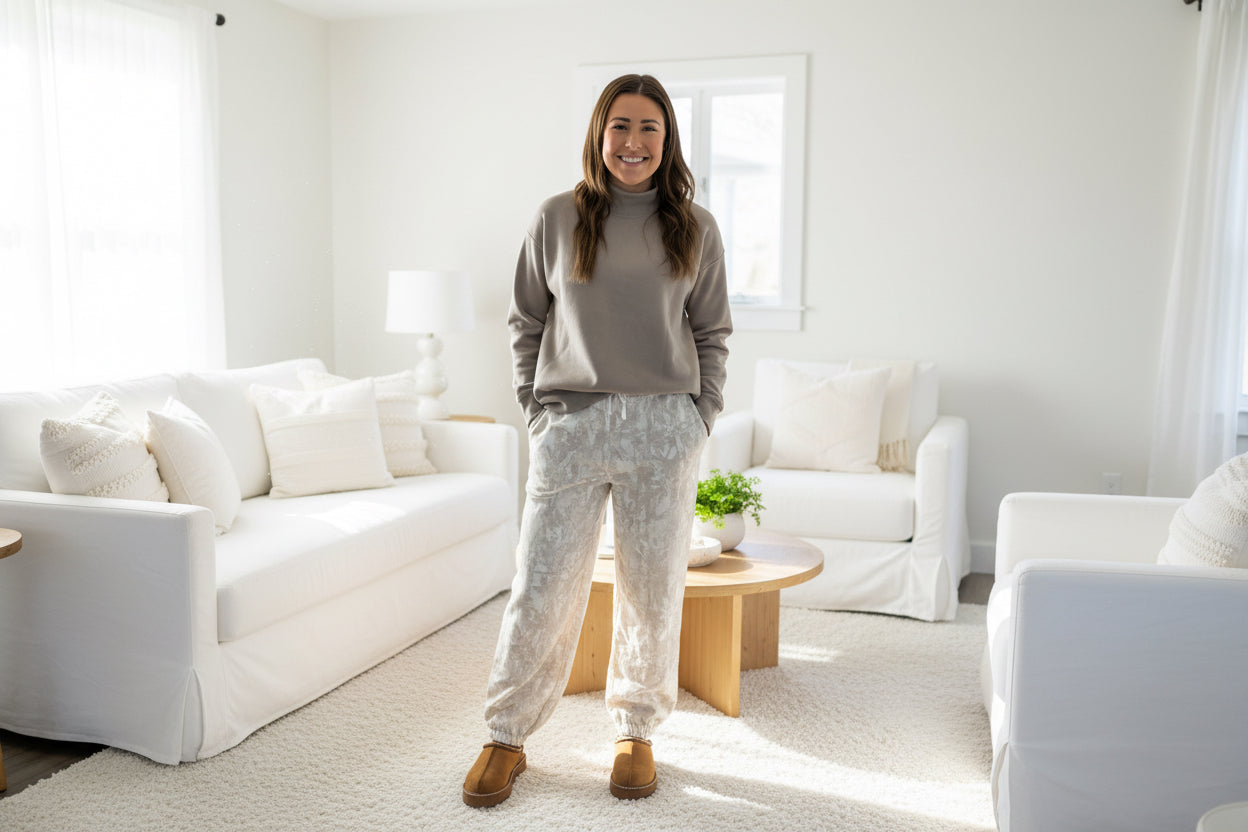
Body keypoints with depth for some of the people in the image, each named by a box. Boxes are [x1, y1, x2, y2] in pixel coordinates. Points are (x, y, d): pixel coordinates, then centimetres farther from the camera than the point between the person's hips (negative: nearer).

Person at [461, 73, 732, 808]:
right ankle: (507, 737, 20)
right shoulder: (557, 219, 4)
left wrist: (702, 418, 3)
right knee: (542, 588, 2)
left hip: (663, 429, 1)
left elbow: (712, 334, 11)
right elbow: (527, 324, 9)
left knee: (654, 589, 9)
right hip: (571, 426, -1)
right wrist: (536, 411, 2)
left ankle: (637, 732, 28)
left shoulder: (695, 228, 6)